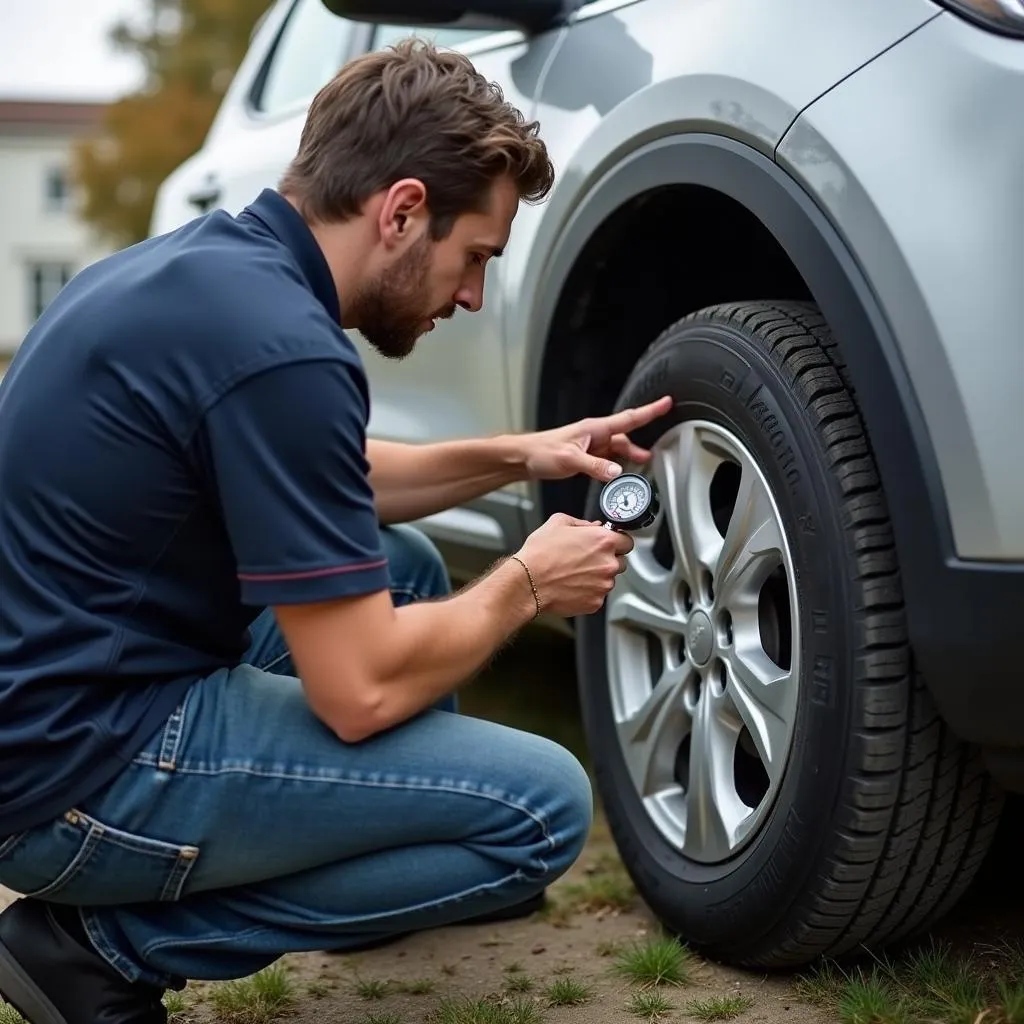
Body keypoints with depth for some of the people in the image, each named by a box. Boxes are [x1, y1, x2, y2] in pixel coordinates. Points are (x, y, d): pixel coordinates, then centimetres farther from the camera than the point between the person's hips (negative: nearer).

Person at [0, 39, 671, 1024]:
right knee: (543, 807, -9)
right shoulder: (276, 342, -24)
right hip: (81, 774, -10)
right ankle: (112, 942, -4)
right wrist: (525, 585, -4)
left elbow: (313, 485, 25)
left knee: (401, 567, 20)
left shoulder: (210, 263, 6)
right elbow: (361, 689, -21)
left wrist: (512, 456, 16)